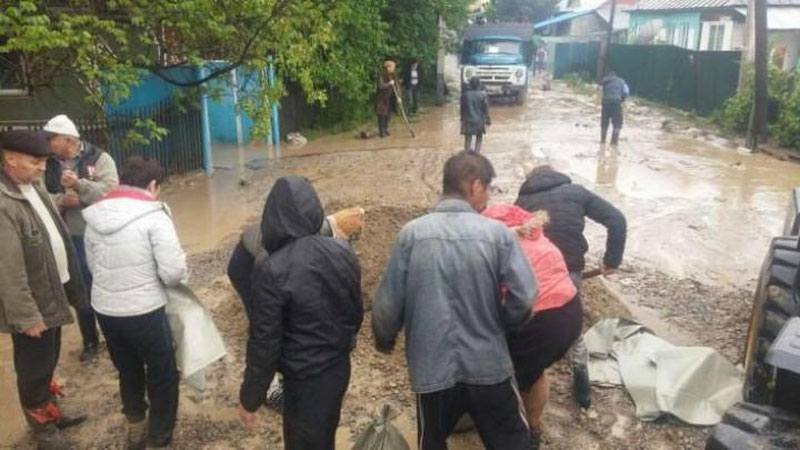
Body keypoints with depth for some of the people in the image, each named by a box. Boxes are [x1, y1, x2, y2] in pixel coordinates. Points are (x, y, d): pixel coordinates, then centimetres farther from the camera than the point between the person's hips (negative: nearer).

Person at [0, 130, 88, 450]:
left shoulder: (33, 186, 2)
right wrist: (26, 315, -22)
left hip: (53, 293, 8)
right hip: (32, 305, -8)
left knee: (49, 362, 25)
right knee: (34, 370, 11)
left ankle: (51, 411, 45)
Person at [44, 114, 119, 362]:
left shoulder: (99, 158, -9)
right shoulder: (49, 164, 1)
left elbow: (111, 192, -20)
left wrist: (79, 184, -29)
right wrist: (61, 200, -20)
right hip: (71, 238, 3)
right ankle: (90, 341, 31)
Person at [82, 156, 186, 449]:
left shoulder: (94, 216, 3)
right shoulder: (154, 216, -16)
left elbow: (93, 265, 12)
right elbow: (173, 272, -20)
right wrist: (182, 274, 2)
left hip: (104, 309, 6)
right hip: (144, 311, -6)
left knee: (128, 372, 26)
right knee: (163, 375, 15)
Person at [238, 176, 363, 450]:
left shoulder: (272, 270, -25)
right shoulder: (343, 253, -7)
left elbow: (264, 342, -20)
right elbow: (356, 313, 5)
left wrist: (250, 398, -7)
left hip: (304, 379, -6)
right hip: (339, 368, 6)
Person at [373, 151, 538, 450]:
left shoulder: (412, 233, -10)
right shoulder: (498, 234, -12)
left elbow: (388, 302, -6)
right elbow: (524, 299, -13)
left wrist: (384, 340, 15)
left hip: (432, 367, 1)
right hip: (489, 365, -1)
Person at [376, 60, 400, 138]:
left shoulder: (394, 75, 1)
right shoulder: (381, 75, -15)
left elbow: (396, 86, -1)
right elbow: (381, 86, -25)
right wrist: (389, 83, -26)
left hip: (390, 98, 5)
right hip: (381, 97, -5)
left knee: (388, 114, 8)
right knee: (382, 114, -8)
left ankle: (386, 130, 21)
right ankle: (381, 131, -4)